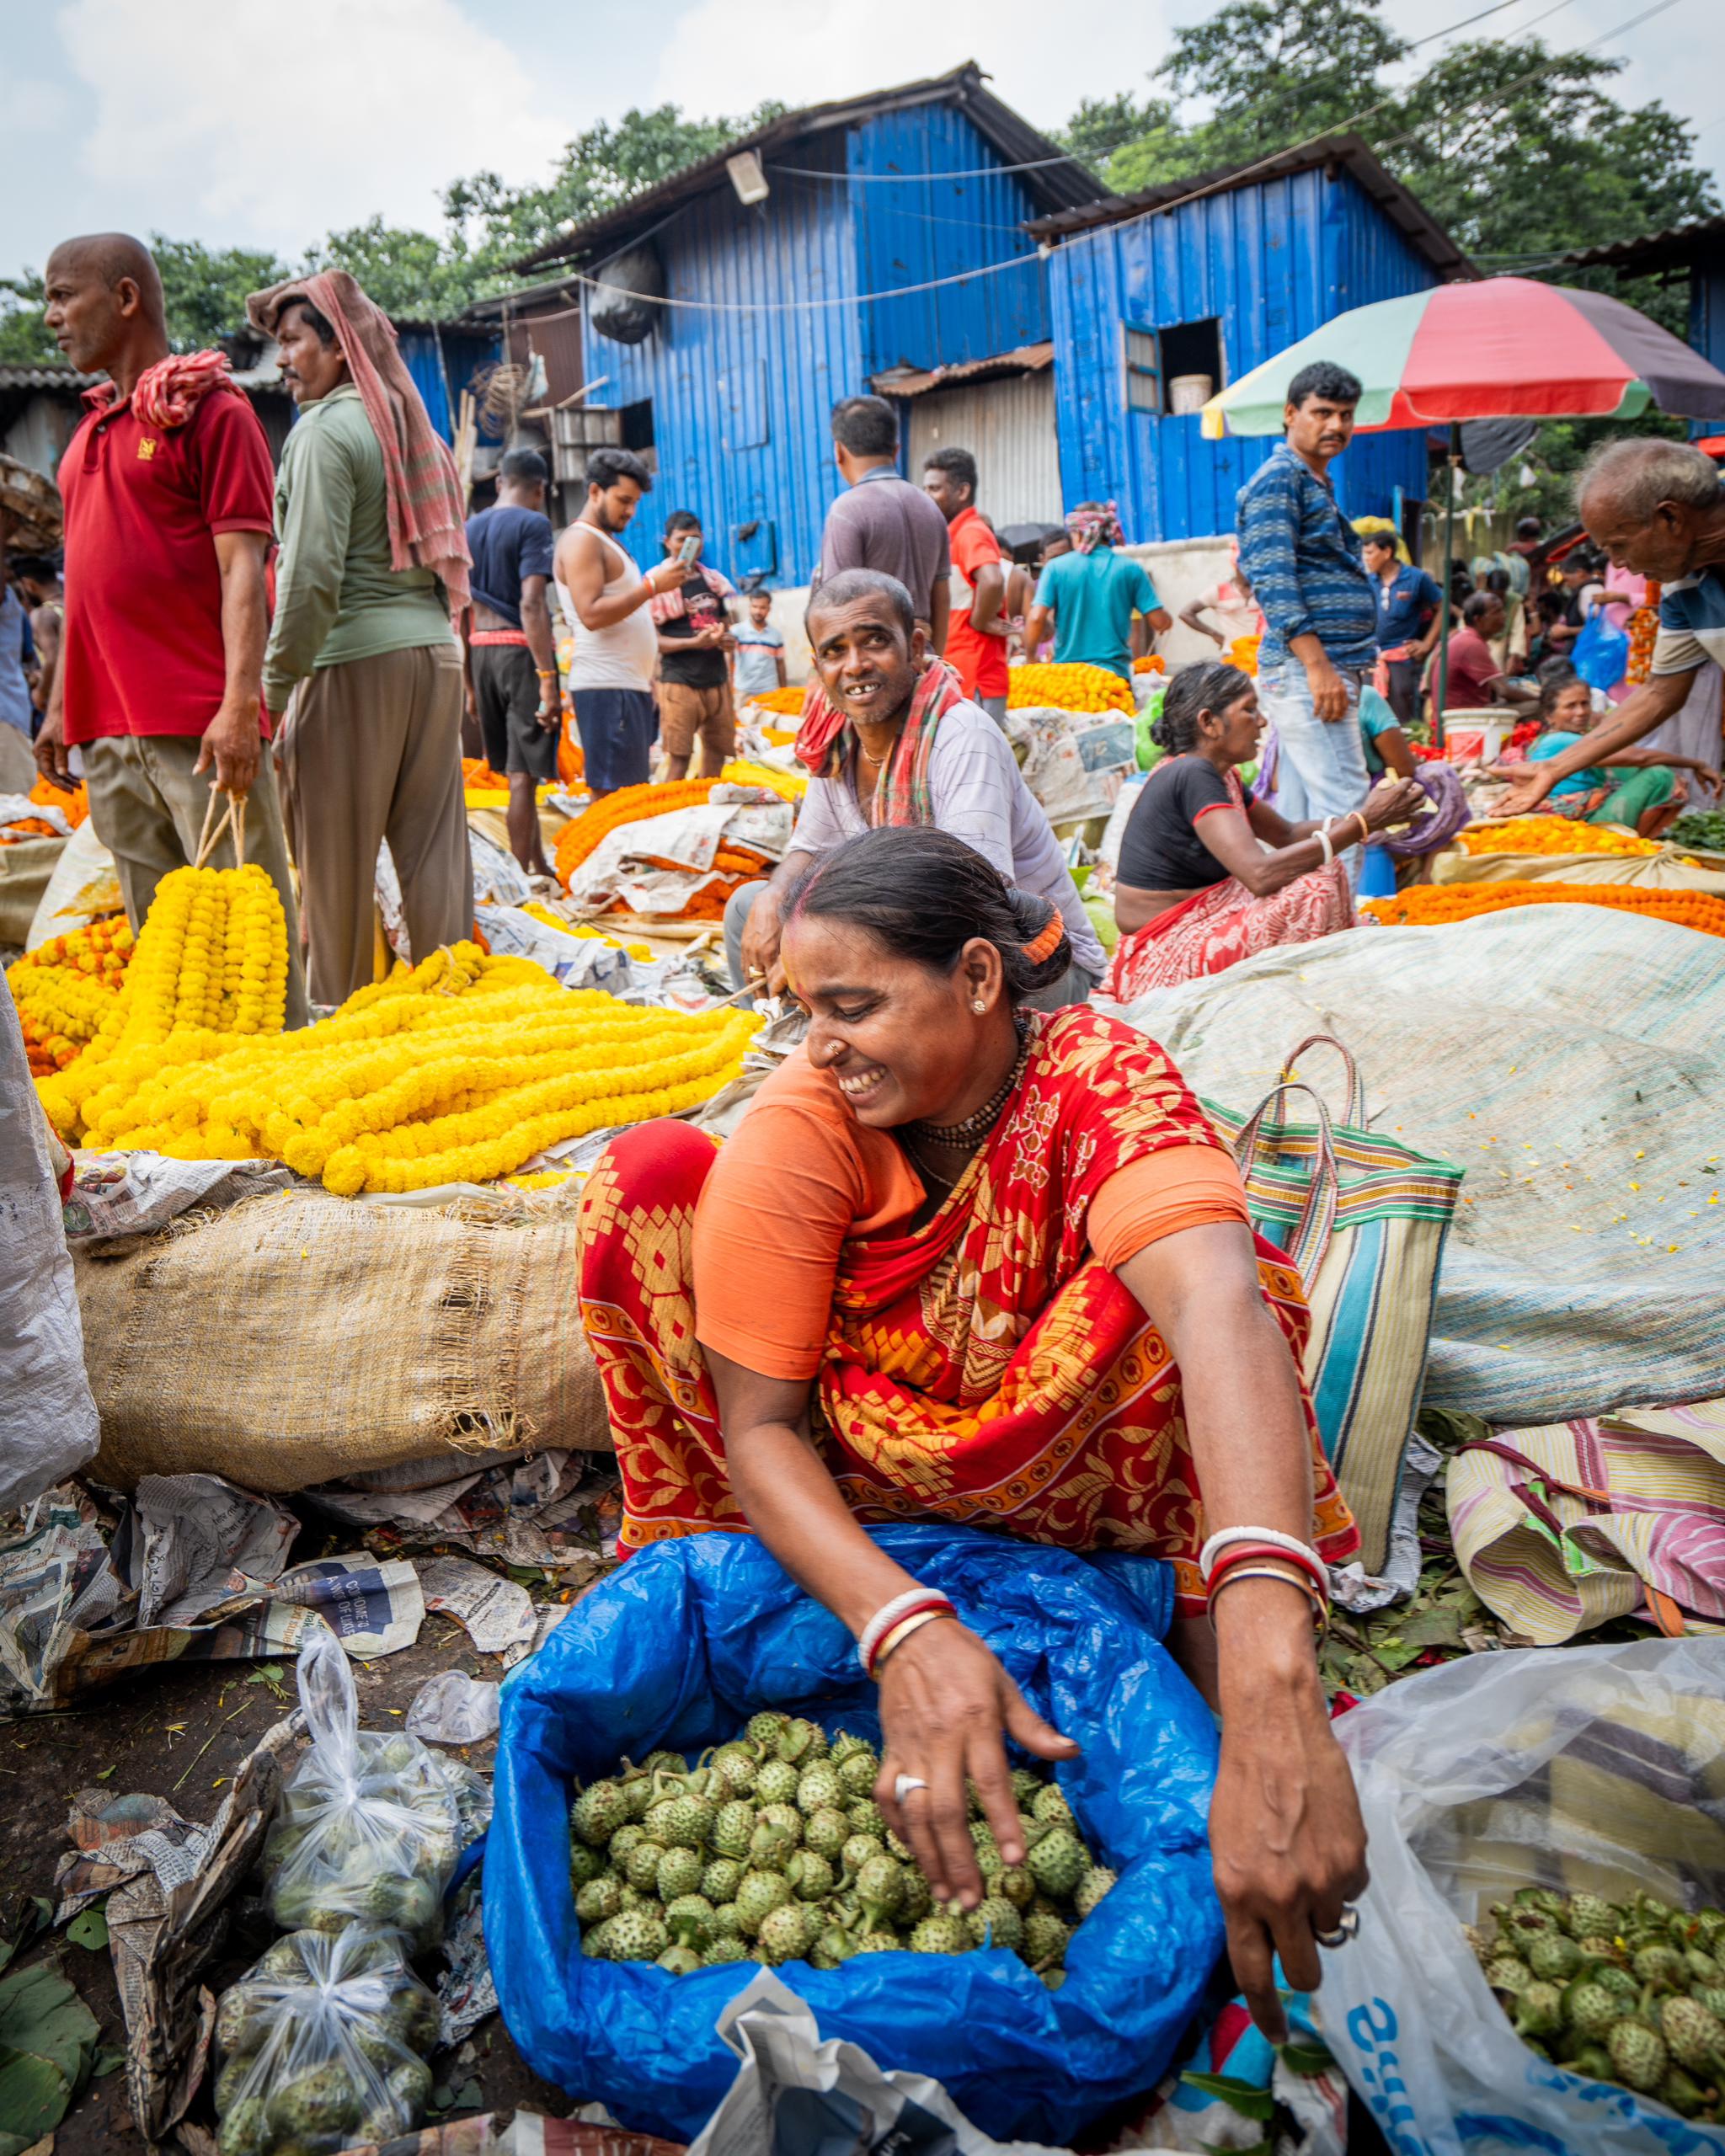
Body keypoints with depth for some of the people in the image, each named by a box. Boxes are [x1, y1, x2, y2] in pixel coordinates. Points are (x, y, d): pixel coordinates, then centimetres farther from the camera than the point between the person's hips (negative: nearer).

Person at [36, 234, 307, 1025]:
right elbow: (87, 577, 23)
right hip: (109, 733, 7)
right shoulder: (92, 426, 20)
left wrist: (239, 706, -20)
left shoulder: (210, 408, -2)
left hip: (200, 728, -7)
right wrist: (62, 705, 19)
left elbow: (242, 568, -10)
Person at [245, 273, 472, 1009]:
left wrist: (275, 681, -11)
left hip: (354, 658, -8)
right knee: (434, 844, 6)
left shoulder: (325, 429, -6)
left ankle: (339, 1011, 5)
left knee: (339, 859, -1)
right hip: (435, 651, 8)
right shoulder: (411, 425, 18)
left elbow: (312, 573, -15)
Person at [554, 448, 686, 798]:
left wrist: (647, 680, 22)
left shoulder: (607, 541, 24)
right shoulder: (581, 540, -7)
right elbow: (592, 615, -20)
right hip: (606, 687, -10)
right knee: (610, 794, -12)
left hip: (631, 685, 10)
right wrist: (651, 586, -20)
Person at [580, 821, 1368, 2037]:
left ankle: (1200, 1620, -17)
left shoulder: (1097, 1079, -26)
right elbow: (760, 1426, -21)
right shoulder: (801, 1123, -22)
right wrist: (903, 1633, -42)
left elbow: (1221, 1310, -45)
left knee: (1208, 1258, -29)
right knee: (651, 1172, -21)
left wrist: (1268, 1702, -61)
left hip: (1047, 1467, -1)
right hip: (843, 1478, 1)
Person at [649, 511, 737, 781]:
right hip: (679, 681, -6)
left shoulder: (714, 581, 14)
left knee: (717, 753, 8)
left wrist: (728, 639, 0)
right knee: (679, 757, -8)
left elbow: (726, 624, 24)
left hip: (716, 680, 6)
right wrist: (694, 642, -21)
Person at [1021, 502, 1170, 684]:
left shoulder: (1056, 567, 1)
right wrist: (1168, 621, 25)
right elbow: (1160, 621, 1)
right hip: (1114, 675, 0)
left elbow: (1036, 618, -8)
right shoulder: (1129, 568, 2)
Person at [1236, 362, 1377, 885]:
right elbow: (1273, 581, -17)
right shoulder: (1278, 478, -7)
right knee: (1342, 802, -15)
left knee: (1305, 807, 10)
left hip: (1328, 671, 10)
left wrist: (1350, 669, 23)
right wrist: (1318, 665, -23)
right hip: (1304, 669, -10)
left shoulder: (1318, 483, 24)